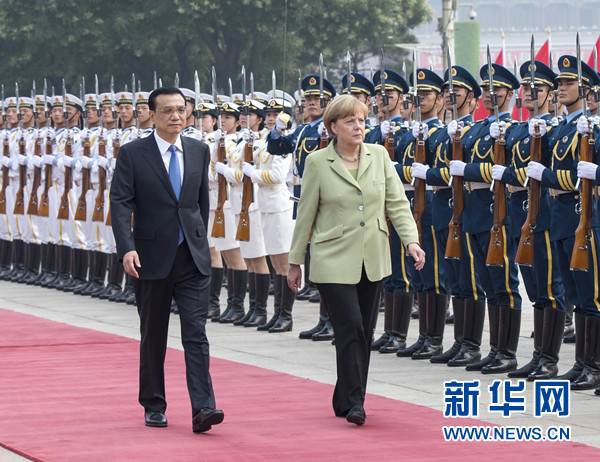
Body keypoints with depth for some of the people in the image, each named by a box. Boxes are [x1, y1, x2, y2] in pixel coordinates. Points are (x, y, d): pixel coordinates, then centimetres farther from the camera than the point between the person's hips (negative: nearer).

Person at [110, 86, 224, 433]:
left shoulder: (199, 151, 8)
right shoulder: (132, 154, -3)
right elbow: (120, 203, -9)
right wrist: (127, 248, -21)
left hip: (193, 259, 2)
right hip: (152, 258, -2)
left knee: (196, 332, -8)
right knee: (153, 336, 9)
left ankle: (203, 408, -14)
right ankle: (154, 407, 21)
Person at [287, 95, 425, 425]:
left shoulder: (379, 156, 5)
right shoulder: (317, 162, -3)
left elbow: (397, 202, 4)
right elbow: (305, 215, 2)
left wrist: (411, 240, -10)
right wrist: (295, 261, 4)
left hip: (372, 260, 4)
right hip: (334, 261, -4)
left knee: (364, 333, 8)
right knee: (351, 330, -13)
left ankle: (345, 401, 20)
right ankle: (354, 404, -9)